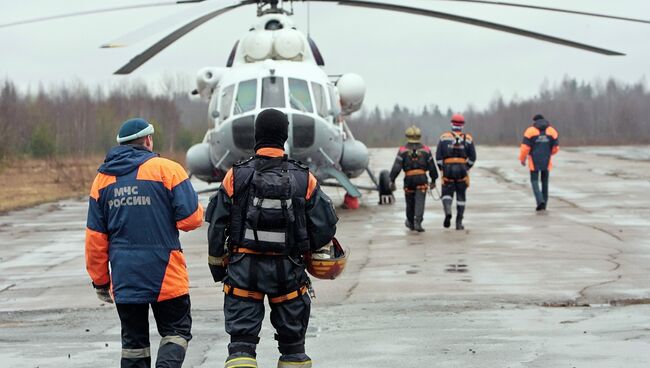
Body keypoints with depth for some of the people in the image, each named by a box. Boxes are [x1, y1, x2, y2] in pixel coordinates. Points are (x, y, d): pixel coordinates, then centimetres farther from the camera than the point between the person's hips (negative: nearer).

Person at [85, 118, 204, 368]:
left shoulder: (103, 178, 8)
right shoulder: (166, 169, -5)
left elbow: (95, 238, 7)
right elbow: (191, 219, -10)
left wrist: (100, 281, 14)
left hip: (124, 279, 4)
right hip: (166, 276, -4)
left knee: (133, 340, 12)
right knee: (176, 331, 7)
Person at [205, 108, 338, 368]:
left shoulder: (235, 177, -5)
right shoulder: (304, 180, -4)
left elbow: (217, 226, -1)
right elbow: (324, 227, -2)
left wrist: (217, 264, 13)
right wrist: (309, 249, 18)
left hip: (243, 268, -1)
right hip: (288, 269, 1)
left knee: (241, 339, 1)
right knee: (292, 339, 14)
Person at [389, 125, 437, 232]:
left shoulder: (403, 150, -2)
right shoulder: (425, 150, 3)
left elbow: (396, 167, -8)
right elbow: (432, 167, 7)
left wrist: (392, 180, -5)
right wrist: (433, 180, 18)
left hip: (409, 179, 1)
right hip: (422, 179, -1)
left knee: (410, 202, 16)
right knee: (420, 202, -4)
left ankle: (410, 223, 33)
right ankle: (418, 222, -20)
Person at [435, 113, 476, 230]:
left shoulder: (444, 137, 0)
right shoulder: (468, 139, 3)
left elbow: (438, 156, -2)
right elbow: (472, 157, 2)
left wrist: (442, 168, 10)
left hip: (447, 169, -1)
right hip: (462, 170, 1)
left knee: (447, 193, 10)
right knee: (461, 196, 11)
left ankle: (448, 212, -20)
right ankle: (459, 222, 10)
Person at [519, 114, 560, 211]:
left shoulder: (530, 131, -4)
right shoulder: (551, 131, 4)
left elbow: (525, 147, -9)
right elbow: (556, 147, 2)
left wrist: (522, 159, 6)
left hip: (534, 161, -3)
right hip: (546, 161, 3)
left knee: (534, 181, 4)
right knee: (545, 181, 15)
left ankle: (540, 200, -16)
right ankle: (544, 204, 19)